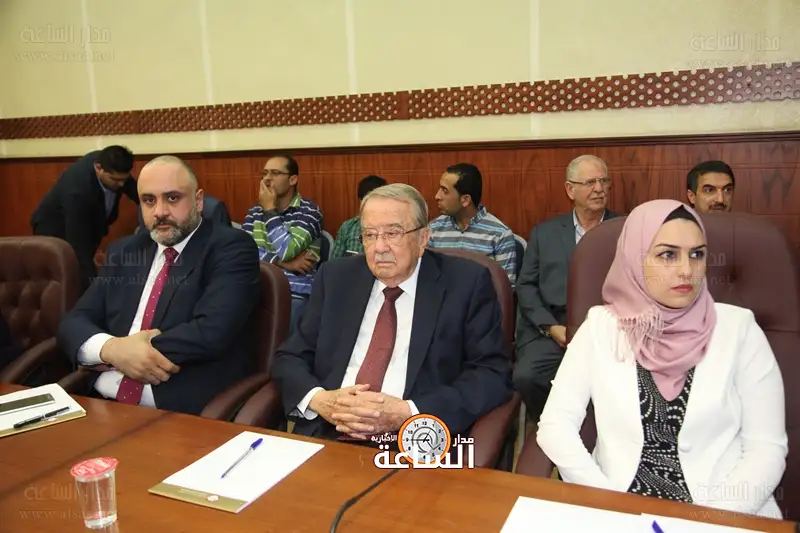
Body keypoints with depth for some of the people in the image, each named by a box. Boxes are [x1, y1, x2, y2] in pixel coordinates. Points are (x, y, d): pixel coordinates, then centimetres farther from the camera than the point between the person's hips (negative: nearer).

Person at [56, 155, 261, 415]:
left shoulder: (231, 248, -6)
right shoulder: (122, 251, 13)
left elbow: (212, 332, -19)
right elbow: (73, 323, 9)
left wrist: (122, 350, -9)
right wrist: (110, 348, -14)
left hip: (187, 414, -5)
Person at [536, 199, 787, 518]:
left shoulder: (738, 328, -2)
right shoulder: (601, 326, -2)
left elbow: (767, 448, -2)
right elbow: (555, 425, -4)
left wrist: (710, 517, -14)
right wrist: (609, 505, -13)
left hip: (719, 513, 0)